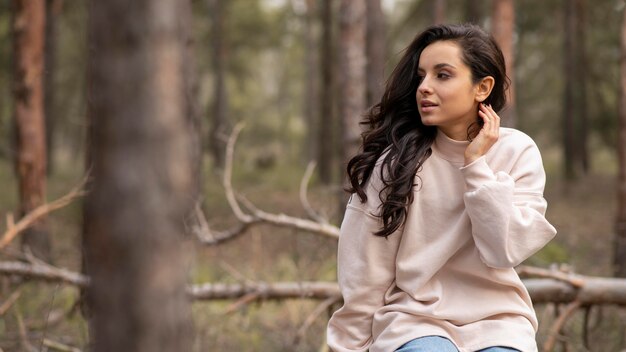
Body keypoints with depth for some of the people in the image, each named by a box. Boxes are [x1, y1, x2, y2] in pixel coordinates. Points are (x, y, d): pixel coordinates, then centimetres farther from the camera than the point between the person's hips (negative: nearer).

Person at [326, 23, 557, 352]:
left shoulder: (516, 152, -1)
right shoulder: (395, 158, -6)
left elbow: (504, 250, -12)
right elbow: (365, 276, -4)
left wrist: (476, 164, -11)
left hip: (495, 321, 2)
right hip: (414, 319, -1)